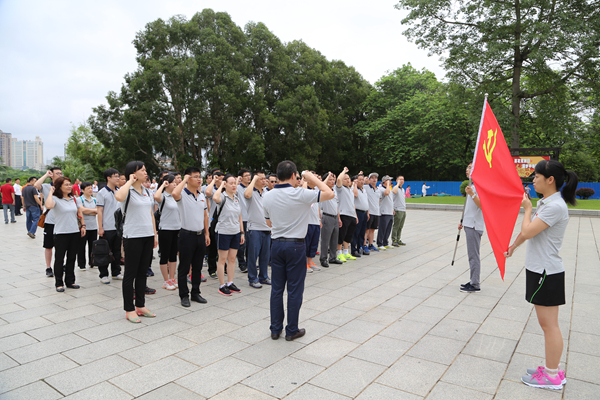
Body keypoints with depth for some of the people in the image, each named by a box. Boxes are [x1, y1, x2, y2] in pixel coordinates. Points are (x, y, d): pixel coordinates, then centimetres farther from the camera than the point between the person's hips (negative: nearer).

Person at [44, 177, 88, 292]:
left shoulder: (74, 198, 9)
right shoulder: (56, 199, -9)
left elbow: (80, 212, 18)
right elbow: (49, 206, -33)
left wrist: (83, 226, 12)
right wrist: (51, 192, -20)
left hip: (75, 232, 5)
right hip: (61, 233, -5)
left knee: (72, 258, 12)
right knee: (59, 258, 5)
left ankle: (70, 281, 24)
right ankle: (59, 283, 15)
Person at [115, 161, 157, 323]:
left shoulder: (147, 191, 12)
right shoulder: (127, 190, -9)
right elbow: (119, 197, -35)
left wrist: (155, 234, 14)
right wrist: (130, 181, -20)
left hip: (147, 236, 7)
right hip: (132, 237, -7)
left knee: (142, 272, 14)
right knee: (130, 273, 3)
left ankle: (140, 306, 25)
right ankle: (129, 310, 14)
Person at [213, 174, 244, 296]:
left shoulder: (237, 198, 10)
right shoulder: (223, 197, -10)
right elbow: (215, 198, -37)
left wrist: (242, 232, 12)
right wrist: (221, 185, -21)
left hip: (236, 232, 6)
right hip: (224, 231, -6)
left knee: (232, 259, 11)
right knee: (222, 259, 2)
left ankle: (230, 283, 21)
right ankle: (222, 286, 10)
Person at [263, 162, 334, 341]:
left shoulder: (267, 196, 1)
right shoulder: (300, 195, -15)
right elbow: (329, 194, -9)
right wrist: (312, 178, 0)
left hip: (276, 244, 5)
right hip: (295, 245, -5)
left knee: (277, 288, 12)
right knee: (295, 289, 6)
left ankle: (275, 329, 21)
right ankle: (292, 331, 16)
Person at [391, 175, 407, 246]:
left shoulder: (403, 189, 19)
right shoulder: (396, 188, -8)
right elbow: (394, 191, -34)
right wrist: (398, 183, -21)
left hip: (403, 210, 8)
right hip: (398, 210, -8)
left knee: (400, 227, 11)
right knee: (396, 226, -4)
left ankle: (398, 240, 18)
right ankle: (394, 241, 1)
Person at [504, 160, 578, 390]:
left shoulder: (555, 206, -20)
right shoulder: (545, 202, 10)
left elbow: (528, 232, -22)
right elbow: (528, 231, 22)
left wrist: (527, 208, -7)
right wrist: (513, 246, 31)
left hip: (547, 273, -10)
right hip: (539, 269, 10)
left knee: (549, 324, 1)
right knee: (546, 323, 17)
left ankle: (552, 377, 13)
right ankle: (552, 369, 29)